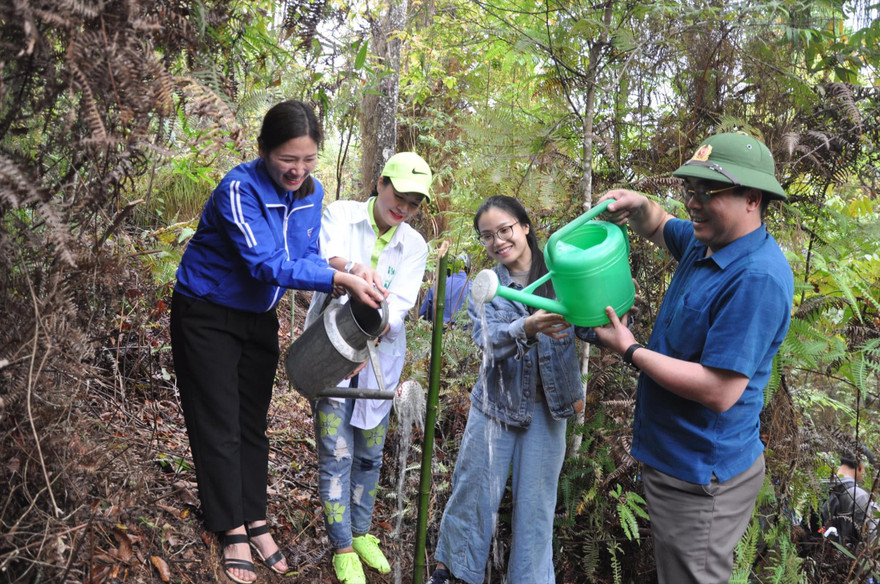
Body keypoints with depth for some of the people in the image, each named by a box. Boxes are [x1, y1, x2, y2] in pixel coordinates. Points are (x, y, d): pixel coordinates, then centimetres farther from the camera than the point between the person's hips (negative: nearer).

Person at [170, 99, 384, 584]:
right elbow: (266, 264, -35)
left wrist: (349, 279, -26)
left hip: (259, 317, 6)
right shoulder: (238, 190, -28)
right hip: (207, 314, -6)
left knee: (253, 422, 12)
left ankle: (255, 520, 24)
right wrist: (341, 279, -40)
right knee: (219, 426, 2)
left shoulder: (311, 192, -7)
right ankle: (233, 531, 15)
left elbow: (307, 256, -6)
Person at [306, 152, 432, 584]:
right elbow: (326, 254, -27)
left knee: (369, 454, 13)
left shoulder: (414, 246, 2)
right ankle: (343, 548, 14)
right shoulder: (341, 214, -5)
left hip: (378, 356, 3)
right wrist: (353, 268, -50)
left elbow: (400, 304, -9)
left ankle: (361, 532, 34)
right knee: (336, 455, -2)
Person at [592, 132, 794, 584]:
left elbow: (719, 391, -30)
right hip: (671, 457, 9)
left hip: (703, 475, -9)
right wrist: (637, 206, 1)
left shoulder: (758, 277, -26)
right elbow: (658, 228, 26)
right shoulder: (703, 242, 3)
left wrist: (630, 351, -19)